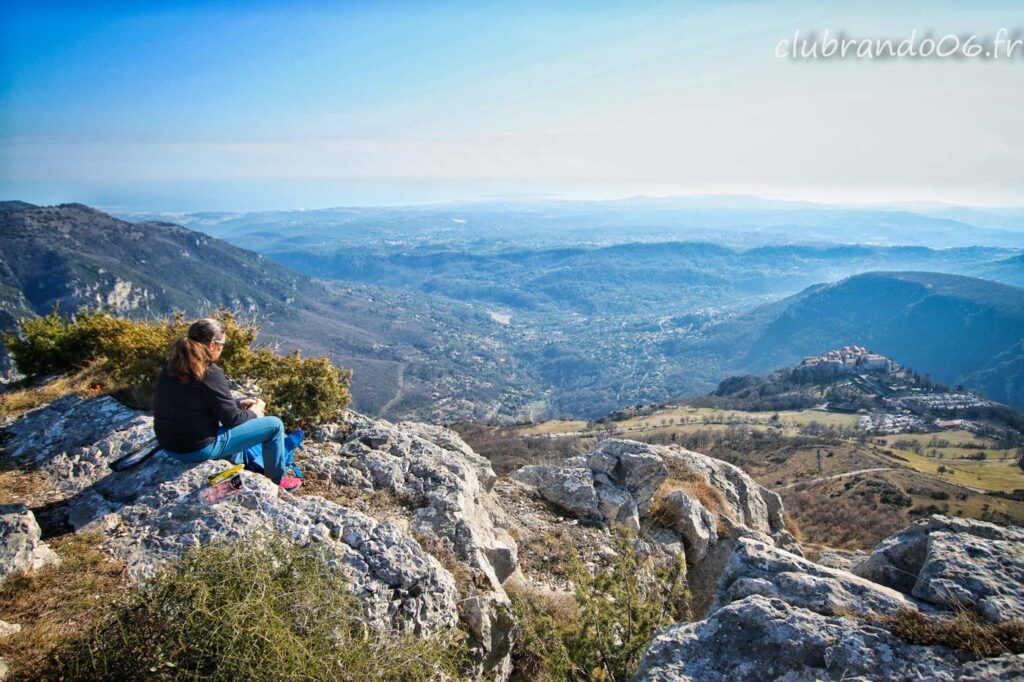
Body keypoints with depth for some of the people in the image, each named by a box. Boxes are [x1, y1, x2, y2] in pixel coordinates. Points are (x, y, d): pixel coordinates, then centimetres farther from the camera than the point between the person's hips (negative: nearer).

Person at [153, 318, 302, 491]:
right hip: (200, 448, -9)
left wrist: (238, 403, 13)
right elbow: (232, 418, -16)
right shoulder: (210, 374, -24)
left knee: (238, 422, 33)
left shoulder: (171, 365, 1)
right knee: (274, 425, 2)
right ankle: (277, 480, 19)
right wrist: (253, 413, 4)